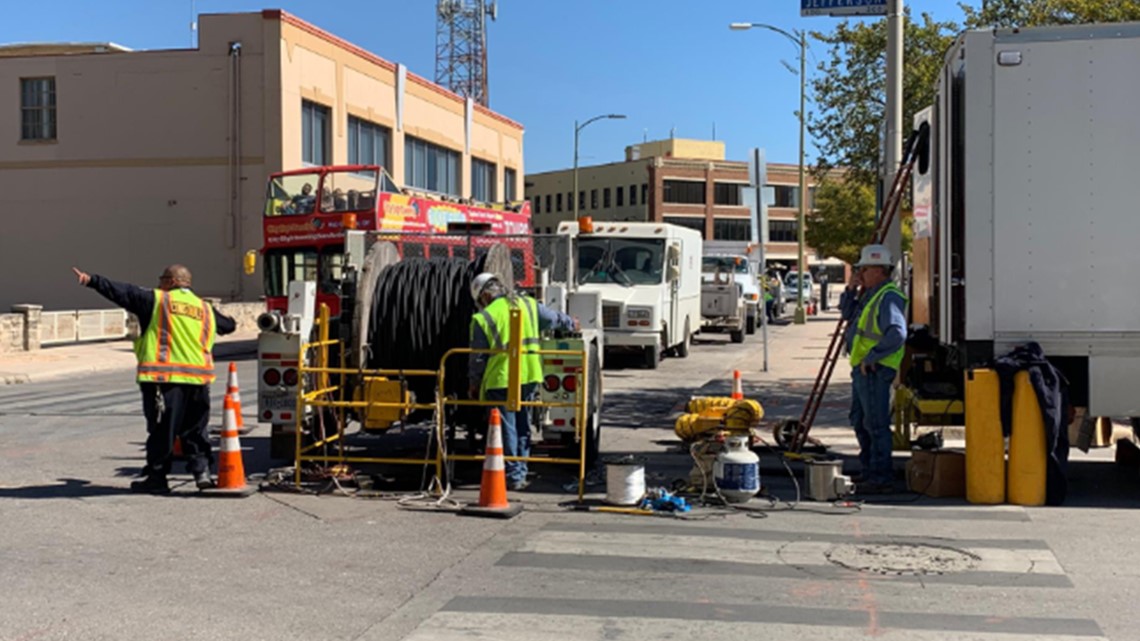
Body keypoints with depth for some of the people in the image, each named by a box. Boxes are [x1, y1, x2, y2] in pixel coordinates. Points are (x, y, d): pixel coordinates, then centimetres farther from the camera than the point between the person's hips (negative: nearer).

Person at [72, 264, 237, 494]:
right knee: (195, 428, 15)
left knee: (161, 429, 2)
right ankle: (202, 470, 9)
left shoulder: (156, 300, 2)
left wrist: (92, 280, -1)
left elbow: (122, 292, -2)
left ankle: (157, 477, 7)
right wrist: (230, 323, 55)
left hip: (164, 377, -4)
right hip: (198, 380, 4)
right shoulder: (205, 308, 16)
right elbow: (228, 326, 32)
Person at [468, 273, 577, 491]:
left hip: (501, 380, -5)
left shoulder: (483, 318, -7)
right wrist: (571, 324, 44)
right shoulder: (529, 305, 7)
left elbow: (478, 357, -3)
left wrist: (473, 383, 11)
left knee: (507, 429, 3)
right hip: (529, 376, 5)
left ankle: (514, 476, 5)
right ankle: (521, 473, 22)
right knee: (523, 426, 16)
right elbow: (554, 318, 24)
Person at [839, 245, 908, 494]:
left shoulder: (889, 297, -16)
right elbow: (847, 314, 27)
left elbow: (897, 334, -27)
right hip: (862, 369, 11)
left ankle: (882, 478, -3)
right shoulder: (871, 294, 17)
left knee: (875, 423, -8)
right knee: (860, 421, 17)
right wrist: (850, 290, 11)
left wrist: (871, 357, -23)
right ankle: (871, 471, 27)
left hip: (875, 370, -11)